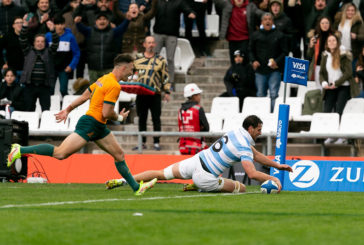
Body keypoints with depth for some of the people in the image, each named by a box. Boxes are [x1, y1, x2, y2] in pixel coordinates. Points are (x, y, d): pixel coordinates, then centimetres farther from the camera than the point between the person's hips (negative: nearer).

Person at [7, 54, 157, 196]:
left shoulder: (104, 79, 13)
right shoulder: (114, 86, -17)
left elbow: (84, 96, 18)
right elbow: (106, 113, -21)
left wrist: (68, 110, 21)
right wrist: (119, 118, -3)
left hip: (99, 128, 11)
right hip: (90, 125, -11)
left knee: (119, 155, 13)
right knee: (60, 153, -14)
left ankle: (136, 187, 21)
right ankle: (20, 151, -9)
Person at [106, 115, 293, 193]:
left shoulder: (236, 133, 14)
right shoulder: (243, 147, -13)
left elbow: (256, 155, 25)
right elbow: (252, 173, -21)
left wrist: (278, 165, 29)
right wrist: (272, 178, -8)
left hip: (196, 161, 8)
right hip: (205, 175, -8)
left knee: (160, 174, 16)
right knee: (241, 188, 3)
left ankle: (123, 180, 9)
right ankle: (199, 188, -1)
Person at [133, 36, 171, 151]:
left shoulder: (160, 60, 6)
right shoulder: (137, 59, 10)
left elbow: (165, 77, 6)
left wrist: (167, 92, 1)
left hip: (155, 94, -2)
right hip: (140, 94, 2)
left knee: (156, 119, -1)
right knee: (142, 119, 7)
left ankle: (156, 143, 4)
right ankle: (142, 143, 14)